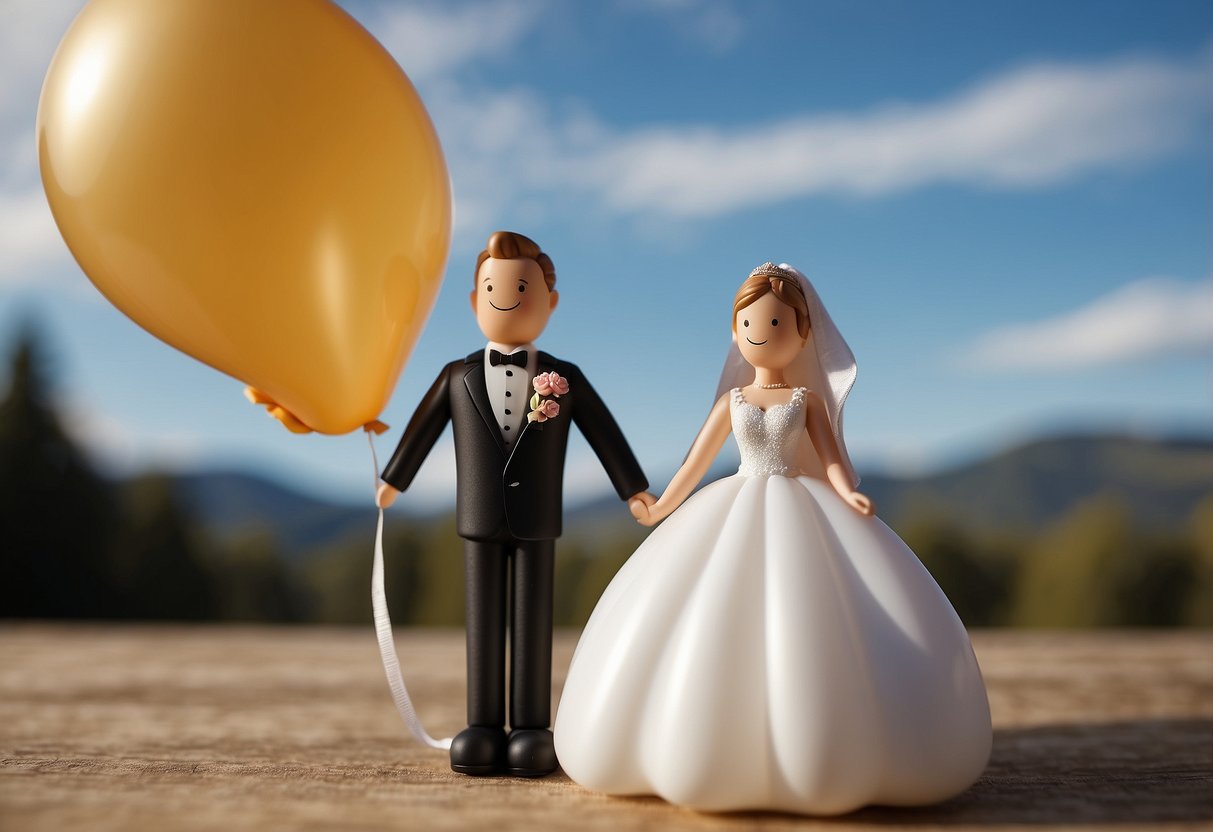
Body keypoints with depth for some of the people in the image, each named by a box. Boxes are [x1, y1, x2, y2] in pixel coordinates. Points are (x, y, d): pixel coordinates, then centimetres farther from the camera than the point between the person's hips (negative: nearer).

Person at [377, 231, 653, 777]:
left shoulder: (565, 379, 3)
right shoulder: (458, 376, 7)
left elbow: (605, 434, 5)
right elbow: (422, 428, 15)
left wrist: (634, 488, 5)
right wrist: (394, 480, 19)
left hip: (536, 521, -1)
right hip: (480, 519, 2)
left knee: (532, 621, 1)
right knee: (484, 621, 4)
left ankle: (532, 728, 6)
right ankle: (483, 727, 10)